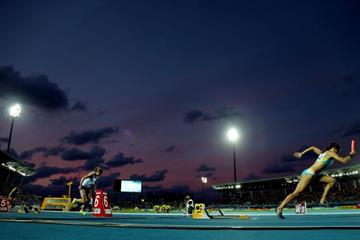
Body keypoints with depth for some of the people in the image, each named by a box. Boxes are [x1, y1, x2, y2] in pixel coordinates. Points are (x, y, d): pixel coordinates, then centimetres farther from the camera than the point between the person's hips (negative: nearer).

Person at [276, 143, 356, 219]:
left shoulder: (322, 153, 22)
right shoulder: (331, 153, 1)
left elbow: (312, 147, 35)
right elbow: (343, 160, -4)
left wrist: (301, 153, 36)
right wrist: (351, 155, 13)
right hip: (309, 173, -10)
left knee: (332, 180, 8)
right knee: (297, 192, -17)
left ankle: (322, 201, 5)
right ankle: (279, 209, -20)